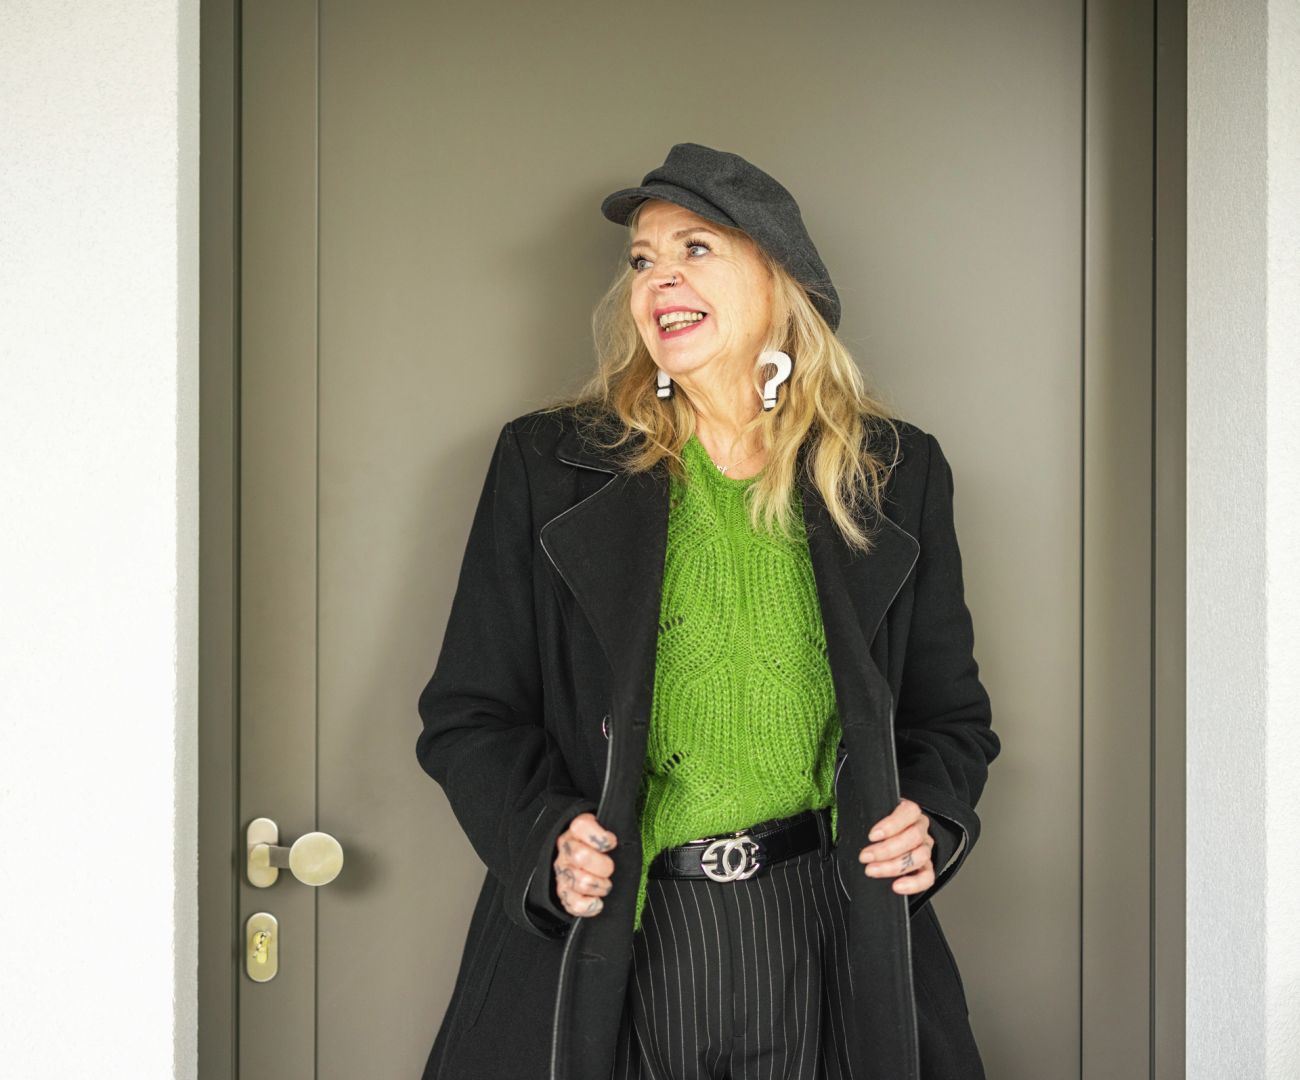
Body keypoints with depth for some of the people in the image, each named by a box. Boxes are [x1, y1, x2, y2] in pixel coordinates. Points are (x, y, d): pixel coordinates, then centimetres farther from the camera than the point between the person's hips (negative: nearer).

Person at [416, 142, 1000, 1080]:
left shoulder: (896, 474, 6)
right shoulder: (547, 464, 2)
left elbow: (950, 713, 13)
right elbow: (470, 714, 3)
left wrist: (931, 818, -6)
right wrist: (544, 837, -13)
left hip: (823, 955, 1)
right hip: (601, 958, -1)